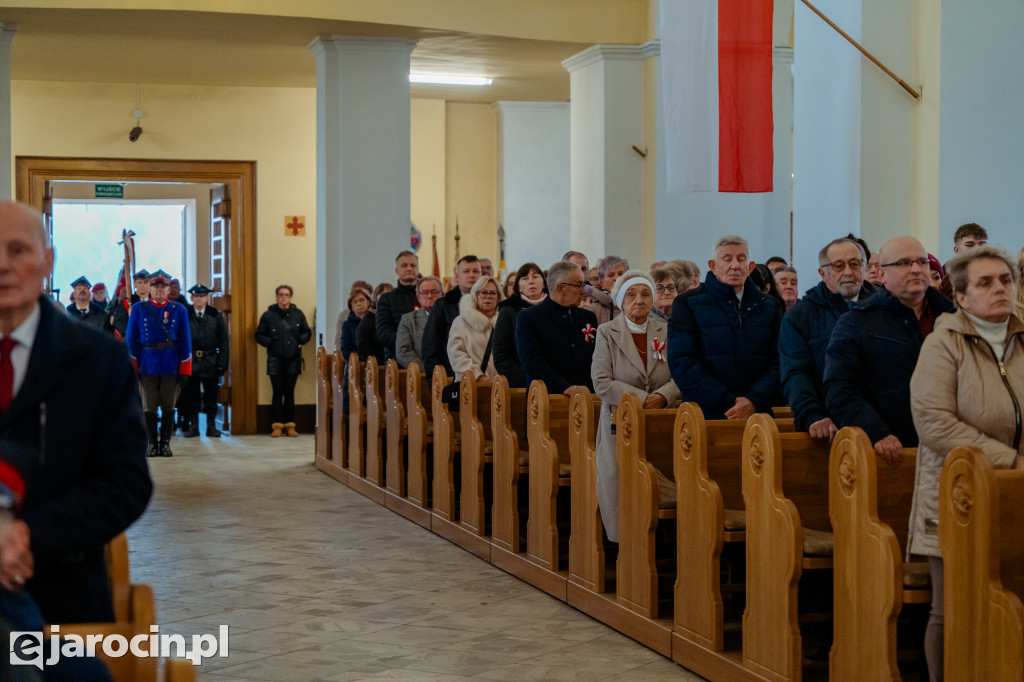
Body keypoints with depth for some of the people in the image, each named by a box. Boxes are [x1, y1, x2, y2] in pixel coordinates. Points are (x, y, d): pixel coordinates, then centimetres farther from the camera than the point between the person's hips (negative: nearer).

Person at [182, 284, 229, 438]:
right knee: (191, 395, 4)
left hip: (210, 361, 1)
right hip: (191, 361, -1)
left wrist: (222, 362, -3)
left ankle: (211, 426, 12)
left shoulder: (215, 316, 5)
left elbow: (223, 341, 5)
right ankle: (193, 426, 12)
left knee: (211, 395, 5)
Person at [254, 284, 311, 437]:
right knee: (277, 392, -3)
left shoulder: (298, 314, 7)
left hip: (293, 360, 2)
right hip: (275, 360, -2)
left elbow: (307, 332, 15)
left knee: (290, 393, 6)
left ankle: (290, 425, 11)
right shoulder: (268, 315, 2)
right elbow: (259, 335, 6)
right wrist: (270, 343, -10)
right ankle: (277, 425, 1)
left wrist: (300, 341, -3)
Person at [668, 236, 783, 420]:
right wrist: (727, 403, -11)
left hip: (756, 414, 2)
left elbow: (779, 363, 8)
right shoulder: (687, 304, 6)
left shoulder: (769, 306, 15)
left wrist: (754, 401, -10)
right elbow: (682, 363, -4)